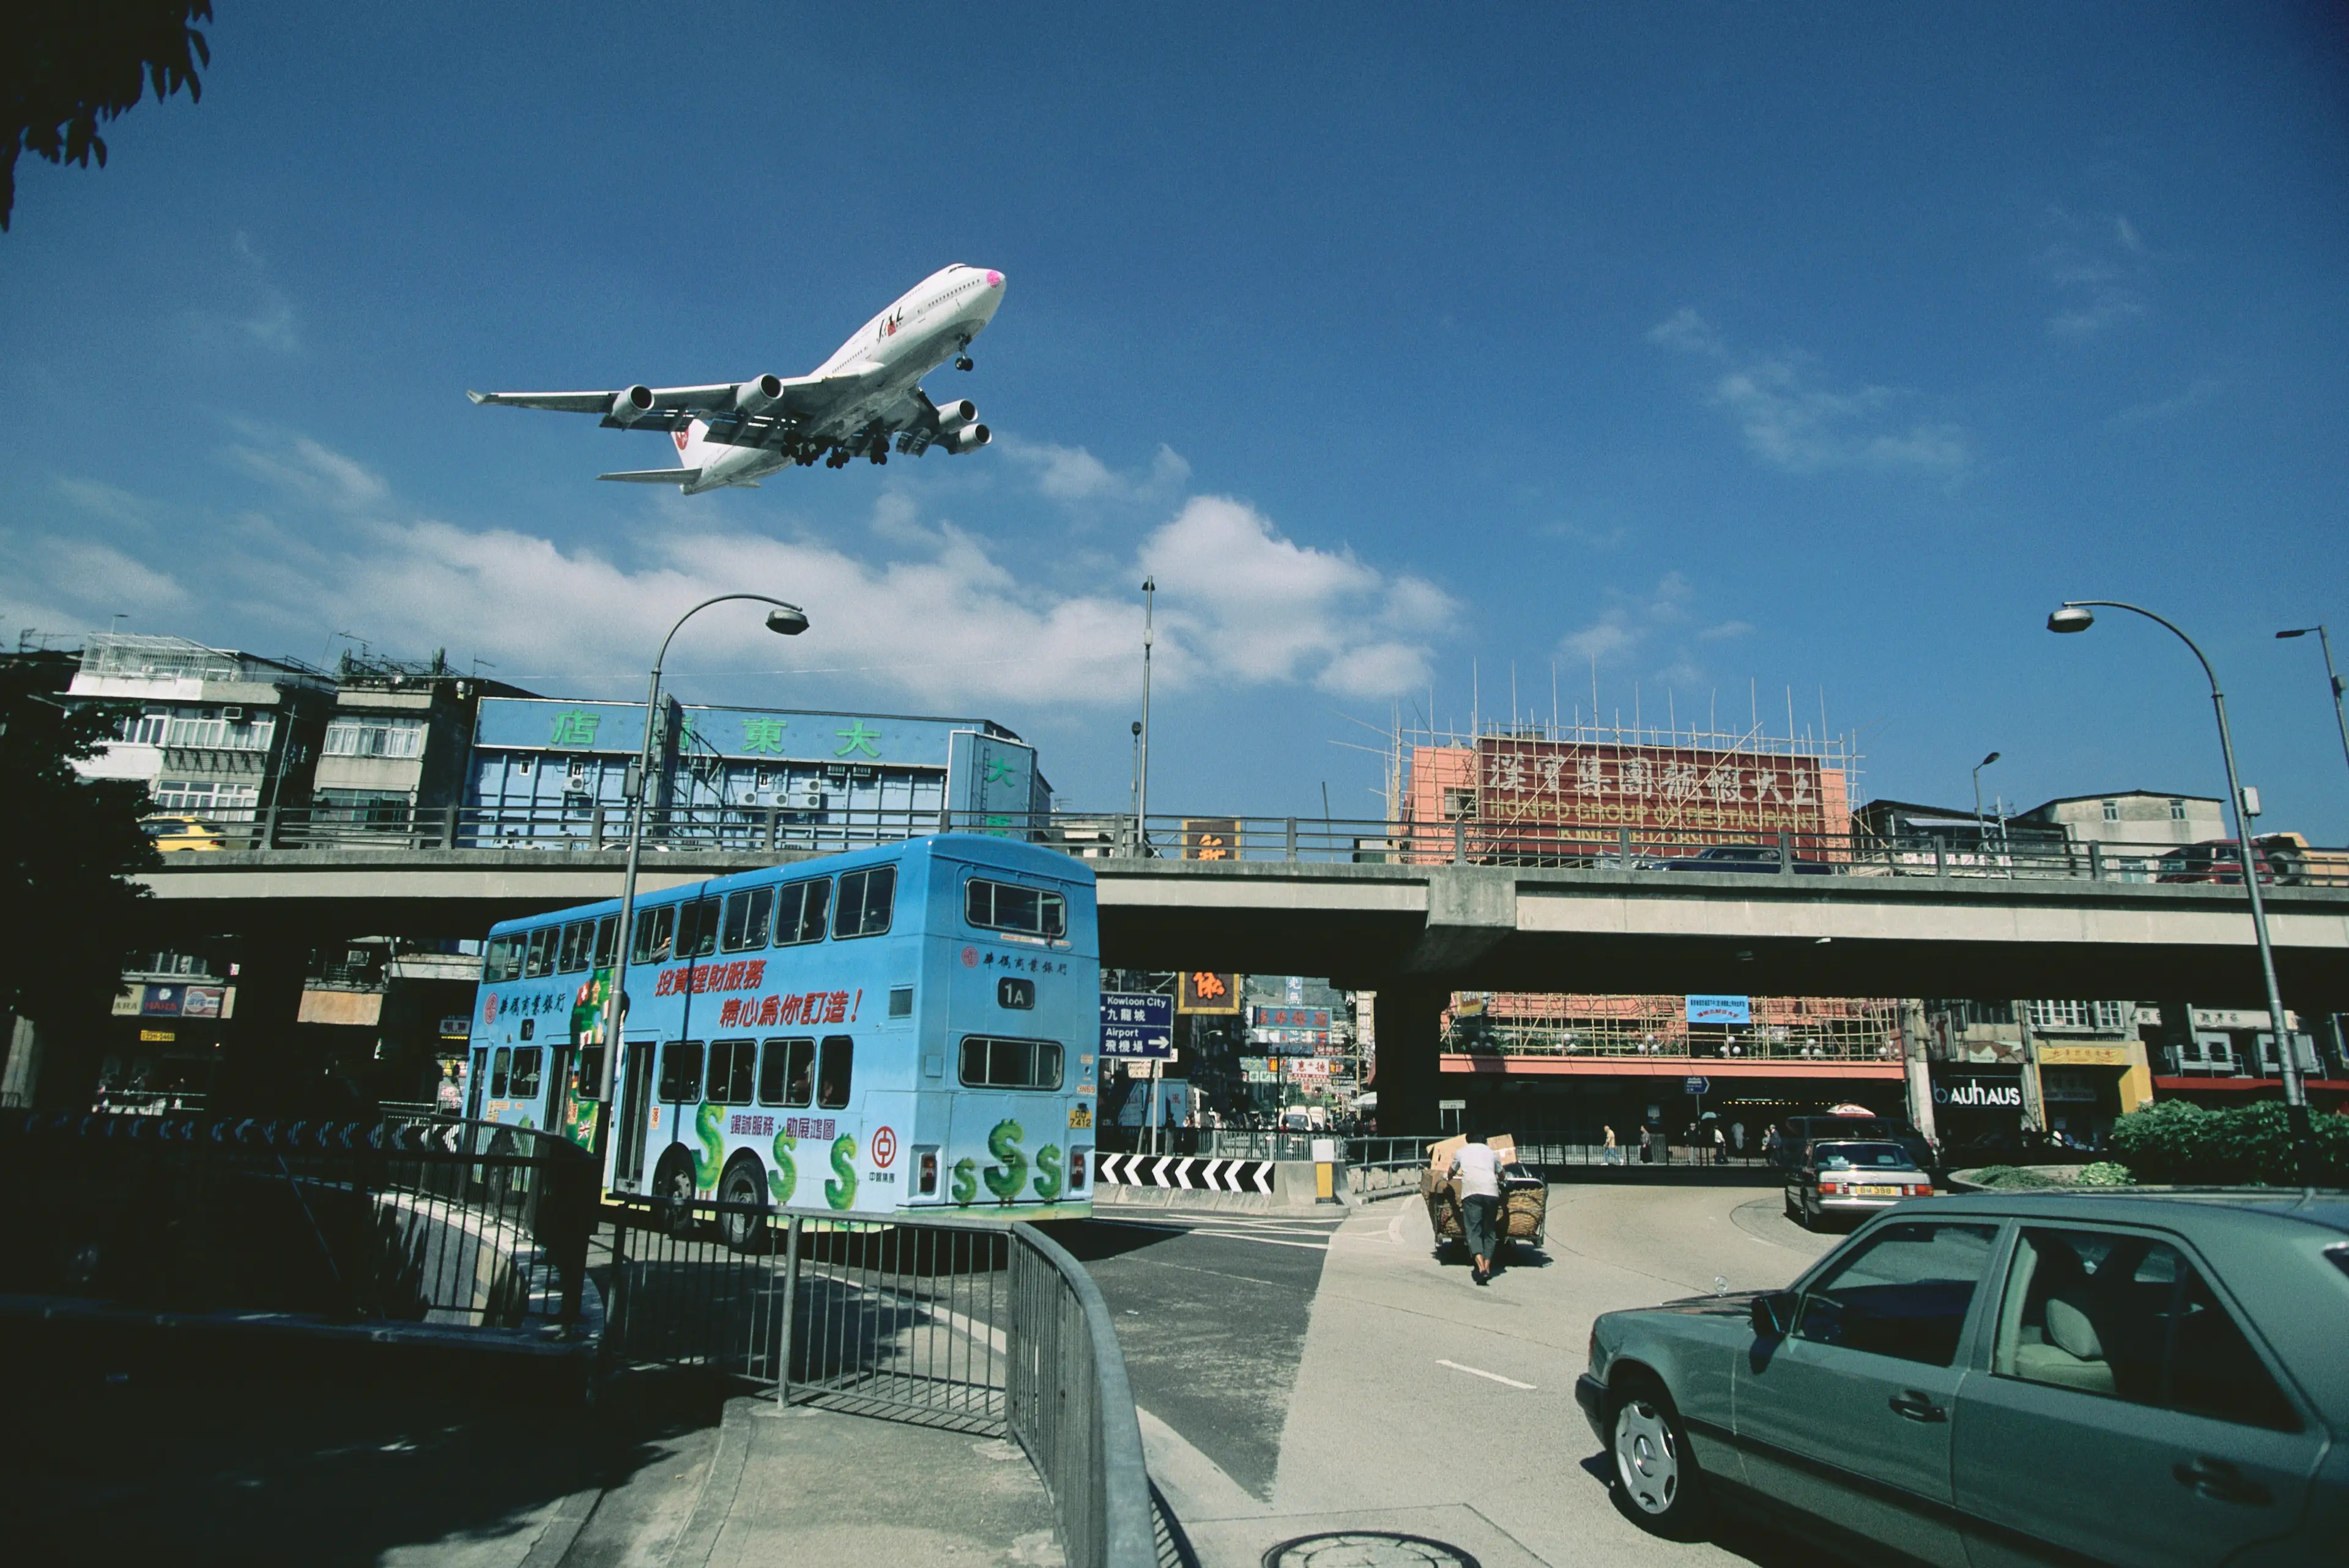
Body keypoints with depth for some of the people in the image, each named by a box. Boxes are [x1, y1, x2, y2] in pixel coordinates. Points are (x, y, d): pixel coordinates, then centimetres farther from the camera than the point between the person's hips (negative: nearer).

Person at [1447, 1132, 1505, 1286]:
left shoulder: (1462, 1151, 24)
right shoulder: (1492, 1152, 26)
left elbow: (1450, 1174, 37)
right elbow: (1501, 1176, 39)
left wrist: (1451, 1176, 60)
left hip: (1471, 1192, -2)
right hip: (1492, 1192, 2)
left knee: (1473, 1230, -6)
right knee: (1489, 1230, 14)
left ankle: (1481, 1268, -25)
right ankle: (1487, 1267, 4)